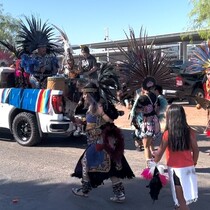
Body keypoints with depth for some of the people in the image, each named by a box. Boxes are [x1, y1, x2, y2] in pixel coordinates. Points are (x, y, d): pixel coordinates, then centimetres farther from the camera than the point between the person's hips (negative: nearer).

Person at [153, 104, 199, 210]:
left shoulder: (168, 134, -15)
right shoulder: (190, 132, -5)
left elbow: (160, 152, -9)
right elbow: (196, 150, 3)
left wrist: (154, 162, 9)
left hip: (175, 168, -4)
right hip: (189, 167, 4)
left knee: (181, 198, 6)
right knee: (186, 194, 23)